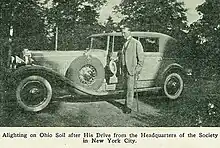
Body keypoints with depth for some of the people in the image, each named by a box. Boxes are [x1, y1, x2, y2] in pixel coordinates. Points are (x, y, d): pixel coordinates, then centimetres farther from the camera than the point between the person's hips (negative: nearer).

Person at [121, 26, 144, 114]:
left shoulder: (136, 43, -6)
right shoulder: (125, 44, 17)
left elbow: (141, 58, -8)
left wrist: (138, 70, -13)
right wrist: (123, 69, 13)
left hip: (133, 69, -7)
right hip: (126, 69, 7)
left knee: (130, 88, -8)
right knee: (126, 88, 7)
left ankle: (129, 106, -2)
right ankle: (129, 104, 17)